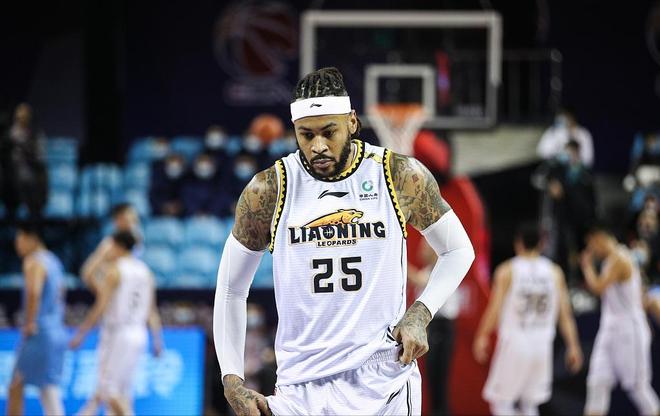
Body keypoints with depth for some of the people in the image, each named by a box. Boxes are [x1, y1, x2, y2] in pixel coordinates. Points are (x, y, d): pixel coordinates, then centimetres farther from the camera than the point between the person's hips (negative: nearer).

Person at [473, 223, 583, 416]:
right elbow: (565, 313, 3)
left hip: (514, 342, -4)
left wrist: (482, 337, -1)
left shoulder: (507, 271, -4)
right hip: (542, 344, 4)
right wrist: (573, 346, 6)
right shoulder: (554, 272, 5)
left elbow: (495, 308, -8)